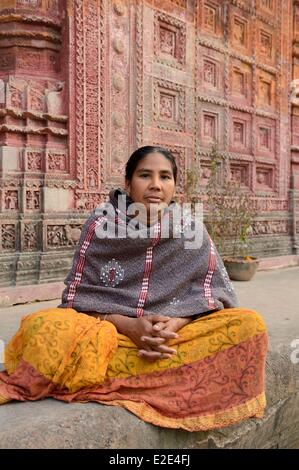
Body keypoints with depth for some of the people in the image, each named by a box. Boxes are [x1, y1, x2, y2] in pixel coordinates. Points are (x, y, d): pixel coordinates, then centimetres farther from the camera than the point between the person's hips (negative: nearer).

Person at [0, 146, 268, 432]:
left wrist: (177, 323, -19)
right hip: (109, 333, -3)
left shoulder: (191, 229, -1)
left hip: (177, 336, 4)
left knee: (249, 325, -25)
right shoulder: (101, 224, -5)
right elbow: (77, 295, -5)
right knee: (42, 328, -31)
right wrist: (129, 325, -20)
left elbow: (215, 294, 0)